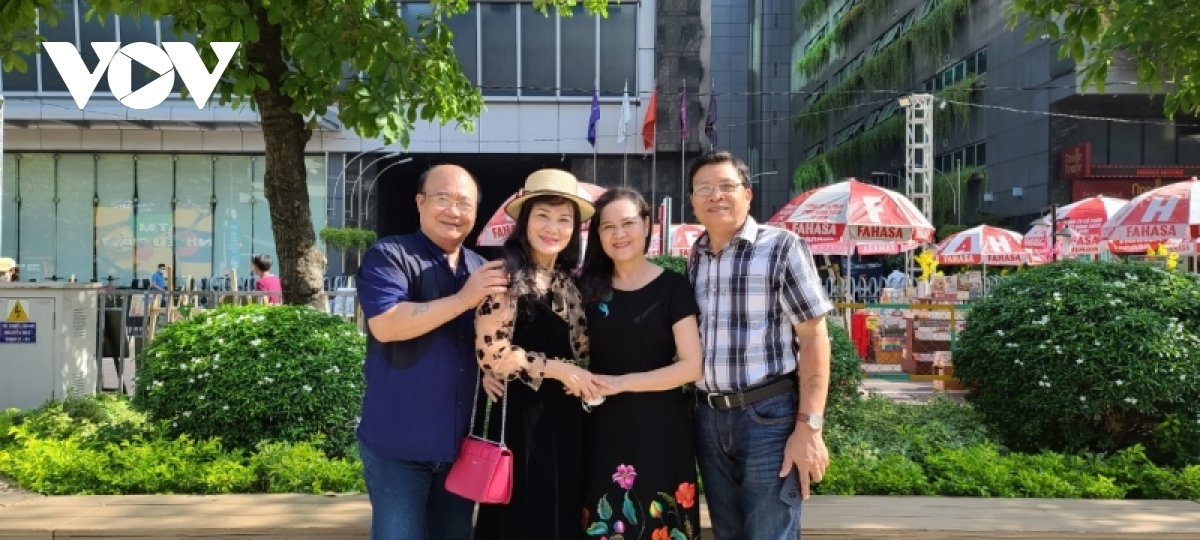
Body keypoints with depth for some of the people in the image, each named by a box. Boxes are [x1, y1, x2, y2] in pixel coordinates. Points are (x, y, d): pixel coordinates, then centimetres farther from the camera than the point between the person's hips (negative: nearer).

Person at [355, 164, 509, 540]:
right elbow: (385, 325, -22)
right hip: (399, 443, -5)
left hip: (462, 442, 6)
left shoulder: (484, 270, 12)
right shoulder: (388, 256, -6)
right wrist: (463, 299, -24)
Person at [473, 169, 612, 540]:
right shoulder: (507, 275, -12)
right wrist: (557, 369, -13)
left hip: (564, 417, 7)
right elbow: (492, 352, -18)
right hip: (521, 418, -7)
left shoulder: (568, 281, 12)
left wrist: (579, 379, 1)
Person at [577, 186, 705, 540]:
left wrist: (620, 382, -14)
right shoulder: (588, 286, 6)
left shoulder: (672, 287, -5)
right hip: (602, 427, 3)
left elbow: (692, 366, -10)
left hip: (659, 428, -3)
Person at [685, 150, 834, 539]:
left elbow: (813, 337, -10)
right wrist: (702, 410, 7)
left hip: (769, 415, -5)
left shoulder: (782, 248, -6)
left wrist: (808, 427, -17)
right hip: (708, 417, 6)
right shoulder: (694, 259, 10)